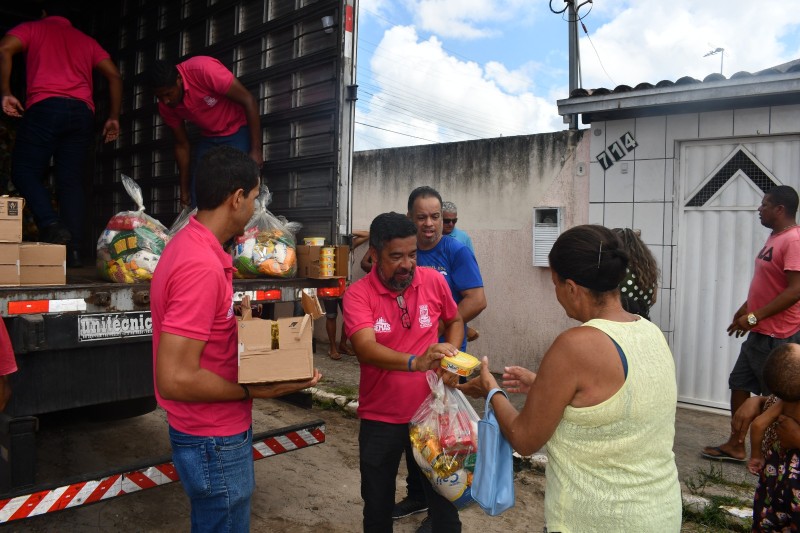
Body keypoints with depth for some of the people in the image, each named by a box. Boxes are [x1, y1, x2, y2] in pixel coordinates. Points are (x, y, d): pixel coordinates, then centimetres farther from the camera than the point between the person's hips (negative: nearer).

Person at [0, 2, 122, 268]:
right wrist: (113, 117, 16)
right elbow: (114, 75, 18)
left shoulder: (32, 28, 19)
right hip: (83, 112, 4)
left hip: (45, 106, -3)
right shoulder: (86, 40, 29)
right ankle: (73, 250, -8)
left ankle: (51, 225, -22)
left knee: (24, 170, 2)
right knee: (71, 179, 2)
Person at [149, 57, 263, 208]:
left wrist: (256, 150, -24)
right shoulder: (165, 107, -9)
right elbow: (182, 145, 4)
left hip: (239, 131, -5)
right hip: (208, 138, 6)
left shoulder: (204, 70, -28)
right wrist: (184, 190, 6)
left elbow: (248, 100, -23)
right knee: (196, 199, -2)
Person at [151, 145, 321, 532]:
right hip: (215, 440, -9)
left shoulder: (190, 244, 4)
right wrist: (255, 390, -21)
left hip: (214, 431, 10)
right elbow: (176, 379, -30)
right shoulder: (202, 266, -28)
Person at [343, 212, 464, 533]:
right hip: (380, 419, -1)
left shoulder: (433, 281, -6)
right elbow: (366, 348, -30)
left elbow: (455, 322, 13)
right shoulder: (357, 294, -15)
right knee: (377, 507, 18)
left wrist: (449, 357, -6)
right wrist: (416, 362, -46)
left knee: (444, 498, 15)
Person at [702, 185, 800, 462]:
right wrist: (745, 308, 20)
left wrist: (754, 317, -23)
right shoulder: (774, 237, 12)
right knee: (739, 384, 14)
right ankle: (735, 445, 25)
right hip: (760, 333, 10)